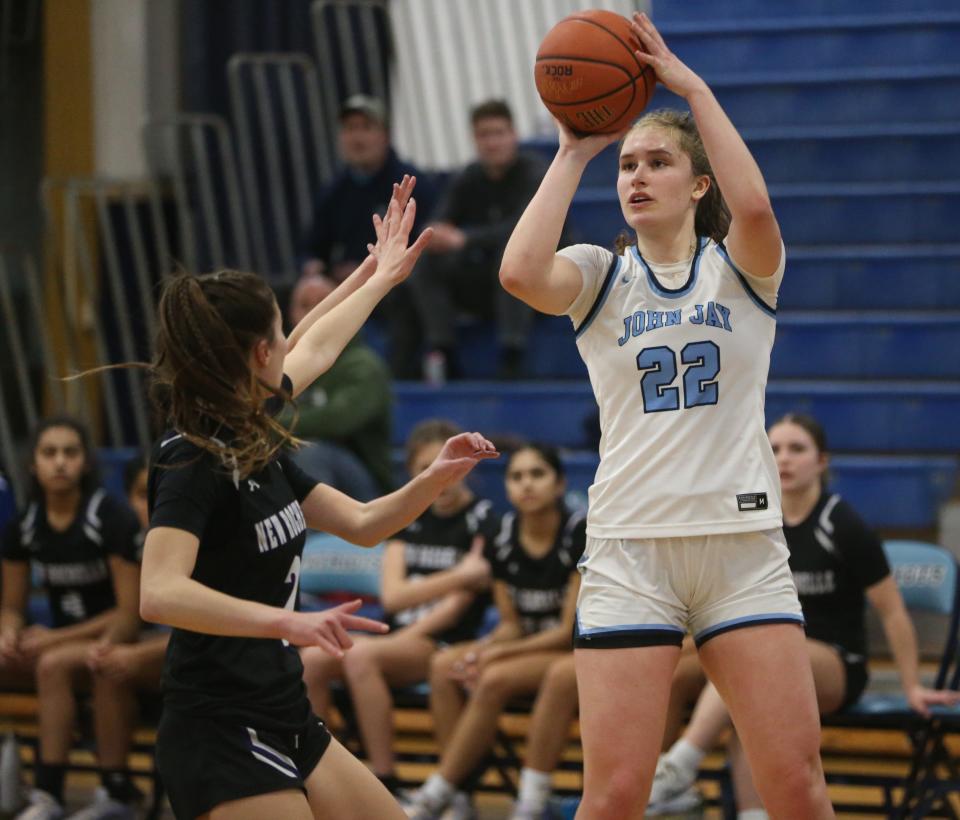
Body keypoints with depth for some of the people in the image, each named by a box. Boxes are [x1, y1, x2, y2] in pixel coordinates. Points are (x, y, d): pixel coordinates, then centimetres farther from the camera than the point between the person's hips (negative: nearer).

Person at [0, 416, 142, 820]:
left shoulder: (113, 518, -13)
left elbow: (130, 615, -14)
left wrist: (54, 638, -18)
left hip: (111, 643, -6)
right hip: (57, 639, 6)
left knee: (54, 664, -34)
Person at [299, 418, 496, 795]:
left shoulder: (480, 518, -1)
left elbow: (460, 601, -9)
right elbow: (393, 595, 1)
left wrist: (409, 637, -15)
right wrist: (458, 575, -11)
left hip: (445, 646, -6)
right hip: (399, 635, 6)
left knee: (361, 657, -34)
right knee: (311, 659, -21)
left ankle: (385, 786, -31)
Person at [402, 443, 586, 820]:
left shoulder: (579, 535, -14)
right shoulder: (503, 538, 4)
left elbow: (570, 631, -15)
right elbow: (511, 625, 7)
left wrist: (498, 652, -19)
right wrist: (483, 649, -15)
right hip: (527, 645, 6)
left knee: (495, 679, -32)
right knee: (443, 666, -20)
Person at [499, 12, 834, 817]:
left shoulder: (740, 267, 6)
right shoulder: (601, 276, 7)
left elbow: (754, 206, -19)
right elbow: (522, 272, -16)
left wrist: (692, 85, -13)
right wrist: (573, 153, -7)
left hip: (745, 545, 0)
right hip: (630, 547, 0)